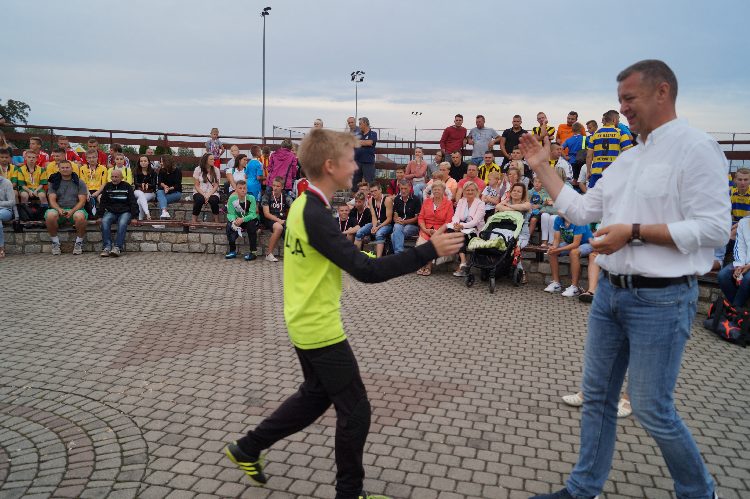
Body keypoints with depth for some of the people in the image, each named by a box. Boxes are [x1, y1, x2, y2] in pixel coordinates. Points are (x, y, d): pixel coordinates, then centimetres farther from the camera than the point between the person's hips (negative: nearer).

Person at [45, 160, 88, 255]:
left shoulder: (79, 183, 10)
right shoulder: (54, 183, 14)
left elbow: (82, 201, 1)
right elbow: (52, 200, 4)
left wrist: (72, 211, -16)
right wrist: (59, 209, -18)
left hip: (75, 209, -1)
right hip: (58, 209, 1)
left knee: (80, 216, -37)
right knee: (50, 215, -34)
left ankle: (79, 243, -15)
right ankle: (55, 243, -14)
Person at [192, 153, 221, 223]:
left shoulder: (216, 170, 4)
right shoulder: (198, 169, 0)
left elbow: (216, 185, 1)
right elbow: (196, 185, -2)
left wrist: (209, 195, -15)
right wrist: (204, 195, -17)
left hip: (212, 193, 1)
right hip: (199, 192, -1)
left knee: (214, 200, -33)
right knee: (199, 199, -35)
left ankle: (216, 220, -11)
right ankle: (194, 219, -16)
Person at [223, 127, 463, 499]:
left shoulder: (302, 205, 4)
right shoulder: (315, 215, -25)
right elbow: (366, 270, -30)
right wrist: (429, 250, -29)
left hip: (306, 325, 10)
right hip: (321, 329, -10)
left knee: (316, 396, 26)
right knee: (356, 411, 5)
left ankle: (247, 449, 36)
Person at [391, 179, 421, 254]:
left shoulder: (415, 199, -2)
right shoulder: (397, 199, 13)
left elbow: (417, 218, -4)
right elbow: (395, 216, 13)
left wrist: (405, 221, -17)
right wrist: (397, 219, -12)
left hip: (413, 225, -3)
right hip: (400, 224, 3)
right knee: (397, 228, -35)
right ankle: (399, 253, -45)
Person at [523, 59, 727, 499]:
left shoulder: (696, 148, -11)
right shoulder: (627, 159, 14)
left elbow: (714, 229, -18)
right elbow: (581, 210, 14)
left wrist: (634, 232, -20)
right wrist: (543, 168, 12)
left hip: (661, 300, -8)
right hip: (611, 292, 8)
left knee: (652, 409, 1)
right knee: (598, 395, 13)